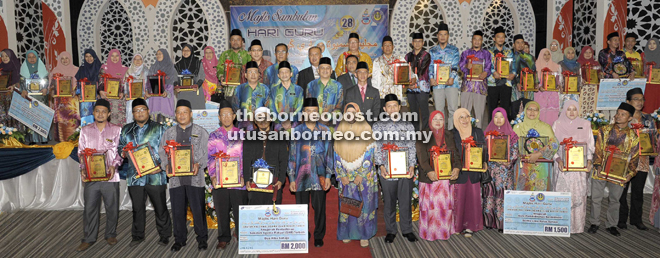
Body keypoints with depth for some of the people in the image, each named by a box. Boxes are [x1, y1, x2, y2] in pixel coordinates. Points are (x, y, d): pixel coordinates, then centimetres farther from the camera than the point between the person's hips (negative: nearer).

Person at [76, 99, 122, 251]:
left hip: (110, 176, -1)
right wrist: (82, 168, -4)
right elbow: (81, 152, 10)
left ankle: (110, 235, 25)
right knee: (89, 208, 5)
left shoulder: (116, 130, 2)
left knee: (112, 207, 7)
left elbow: (120, 151, 2)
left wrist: (114, 166, -13)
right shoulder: (85, 130, 8)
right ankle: (89, 238, 19)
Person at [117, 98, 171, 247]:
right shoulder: (126, 130, 14)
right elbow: (120, 147, 21)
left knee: (160, 208, 3)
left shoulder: (159, 129, 4)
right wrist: (123, 153, -3)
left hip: (155, 176, -3)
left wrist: (161, 165, -14)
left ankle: (165, 236, 16)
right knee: (137, 208, 11)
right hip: (135, 177, 3)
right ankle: (138, 236, 26)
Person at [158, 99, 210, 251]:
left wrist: (198, 164, -16)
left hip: (195, 177, -2)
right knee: (177, 210, 7)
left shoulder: (201, 132, 8)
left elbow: (206, 153, 1)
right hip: (175, 178, 2)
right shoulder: (168, 133, 15)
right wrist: (166, 165, -8)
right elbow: (162, 152, 11)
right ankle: (179, 239, 22)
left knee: (198, 209, -1)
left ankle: (202, 239, 14)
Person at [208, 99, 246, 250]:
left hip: (238, 181, -1)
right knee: (221, 212, 8)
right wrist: (212, 176, -6)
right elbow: (210, 158, 5)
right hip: (219, 181, 1)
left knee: (240, 211, 3)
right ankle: (223, 239, 23)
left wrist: (243, 176, -6)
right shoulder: (214, 136, 8)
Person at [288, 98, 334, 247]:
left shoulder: (325, 131, 5)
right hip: (302, 176, 0)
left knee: (319, 207, 3)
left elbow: (329, 155, 6)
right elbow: (292, 156, 5)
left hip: (319, 176, 0)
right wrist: (291, 179, 0)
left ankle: (318, 236, 19)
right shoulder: (297, 131, 4)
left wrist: (328, 176, 0)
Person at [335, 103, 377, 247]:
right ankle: (347, 233, 18)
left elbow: (369, 153, -5)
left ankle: (364, 235, 10)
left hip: (364, 175, -2)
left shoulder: (366, 128, -2)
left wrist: (361, 175, -10)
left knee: (364, 204, 1)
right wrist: (342, 175, -3)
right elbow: (337, 154, 4)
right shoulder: (340, 130, 5)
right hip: (346, 176, 2)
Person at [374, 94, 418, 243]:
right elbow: (376, 148, 1)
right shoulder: (378, 126, 5)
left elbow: (412, 148, 7)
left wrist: (412, 166, -5)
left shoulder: (408, 126, 9)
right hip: (387, 171, -1)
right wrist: (381, 166, -11)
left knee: (406, 201, 7)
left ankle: (407, 230, 22)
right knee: (389, 202, 7)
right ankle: (391, 231, 21)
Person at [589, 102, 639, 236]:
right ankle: (595, 223, 22)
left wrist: (631, 173, -11)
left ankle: (611, 225, 28)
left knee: (614, 200, 12)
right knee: (596, 198, 5)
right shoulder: (605, 130, 1)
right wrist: (598, 165, -13)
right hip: (601, 171, 0)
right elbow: (598, 149, -1)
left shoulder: (633, 136, 0)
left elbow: (634, 157, 2)